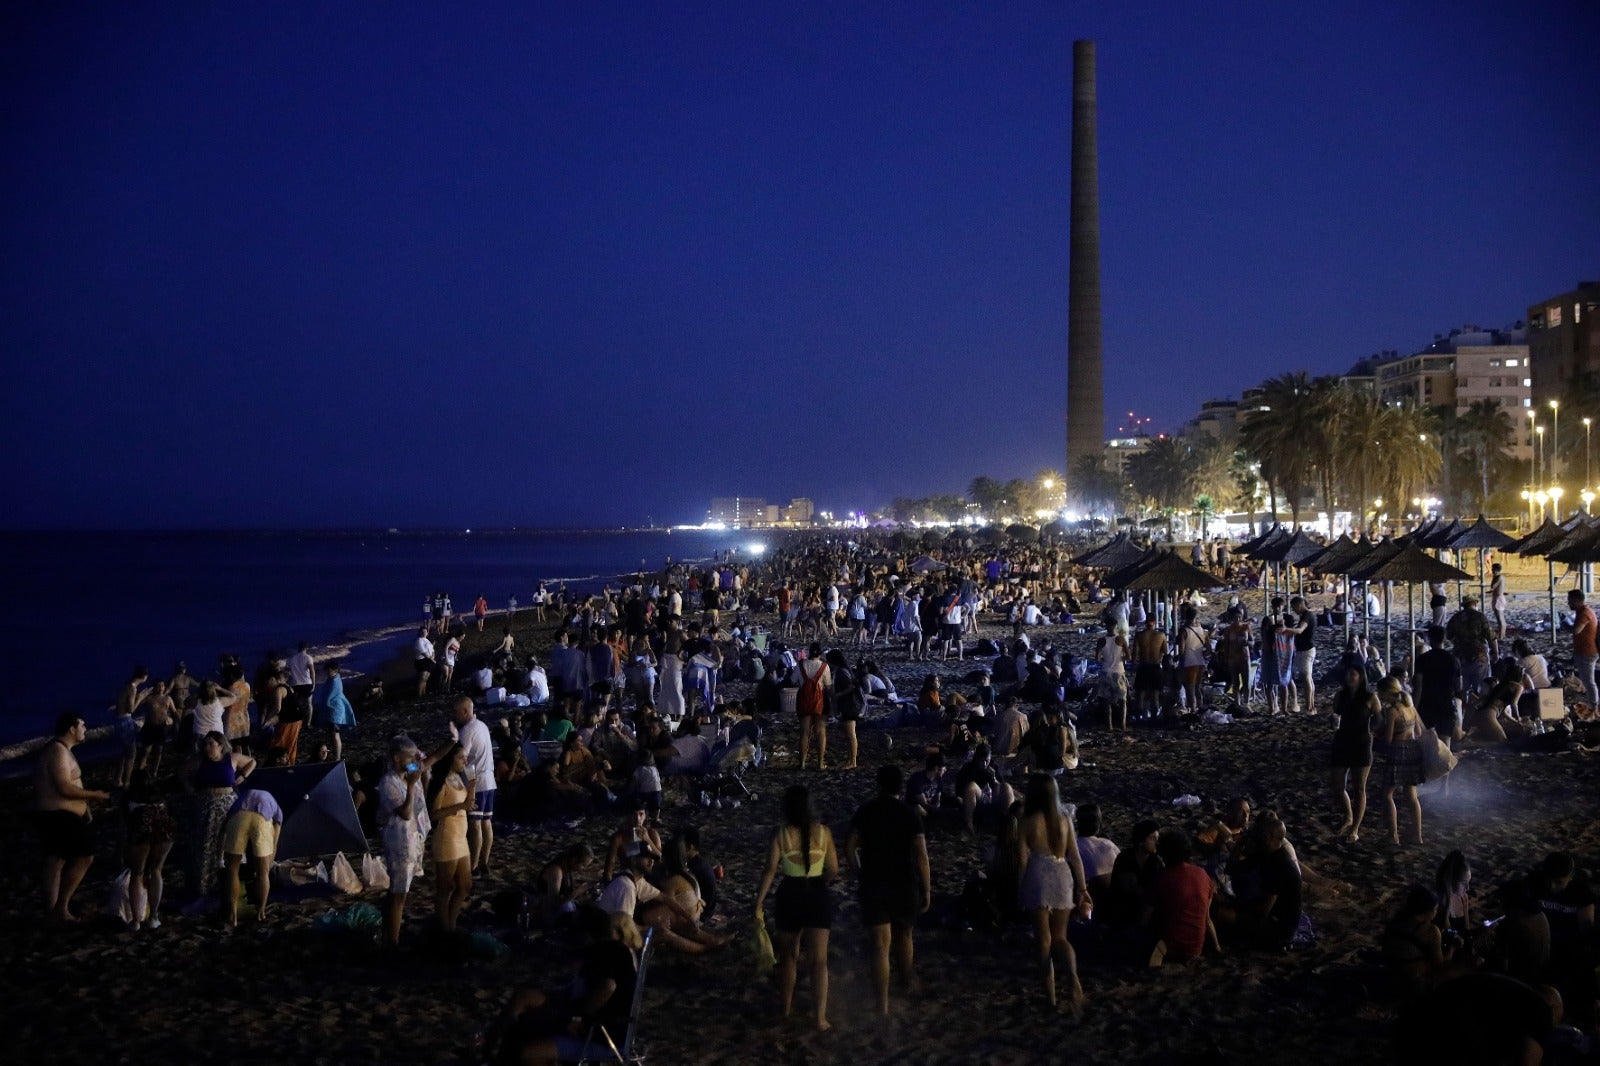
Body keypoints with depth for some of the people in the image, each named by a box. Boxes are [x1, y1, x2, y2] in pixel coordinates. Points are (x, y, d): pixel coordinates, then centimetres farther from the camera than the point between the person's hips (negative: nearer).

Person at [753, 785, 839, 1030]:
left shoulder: (781, 834, -8)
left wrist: (759, 902, -9)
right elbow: (833, 870, 1)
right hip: (817, 897, 0)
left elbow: (770, 870, -13)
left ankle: (787, 1007, 33)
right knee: (819, 959, 1)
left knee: (788, 956, 19)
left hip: (790, 897, 0)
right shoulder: (823, 832, -4)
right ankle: (821, 1016, -7)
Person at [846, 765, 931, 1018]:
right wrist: (927, 891, -4)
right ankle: (909, 980, 46)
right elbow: (921, 857, -11)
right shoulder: (910, 815, -8)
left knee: (880, 946, 0)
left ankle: (882, 1005, -5)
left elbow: (849, 848, -1)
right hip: (904, 886, 0)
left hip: (872, 886, 0)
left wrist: (859, 875, 12)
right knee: (903, 936, 23)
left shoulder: (866, 811, -2)